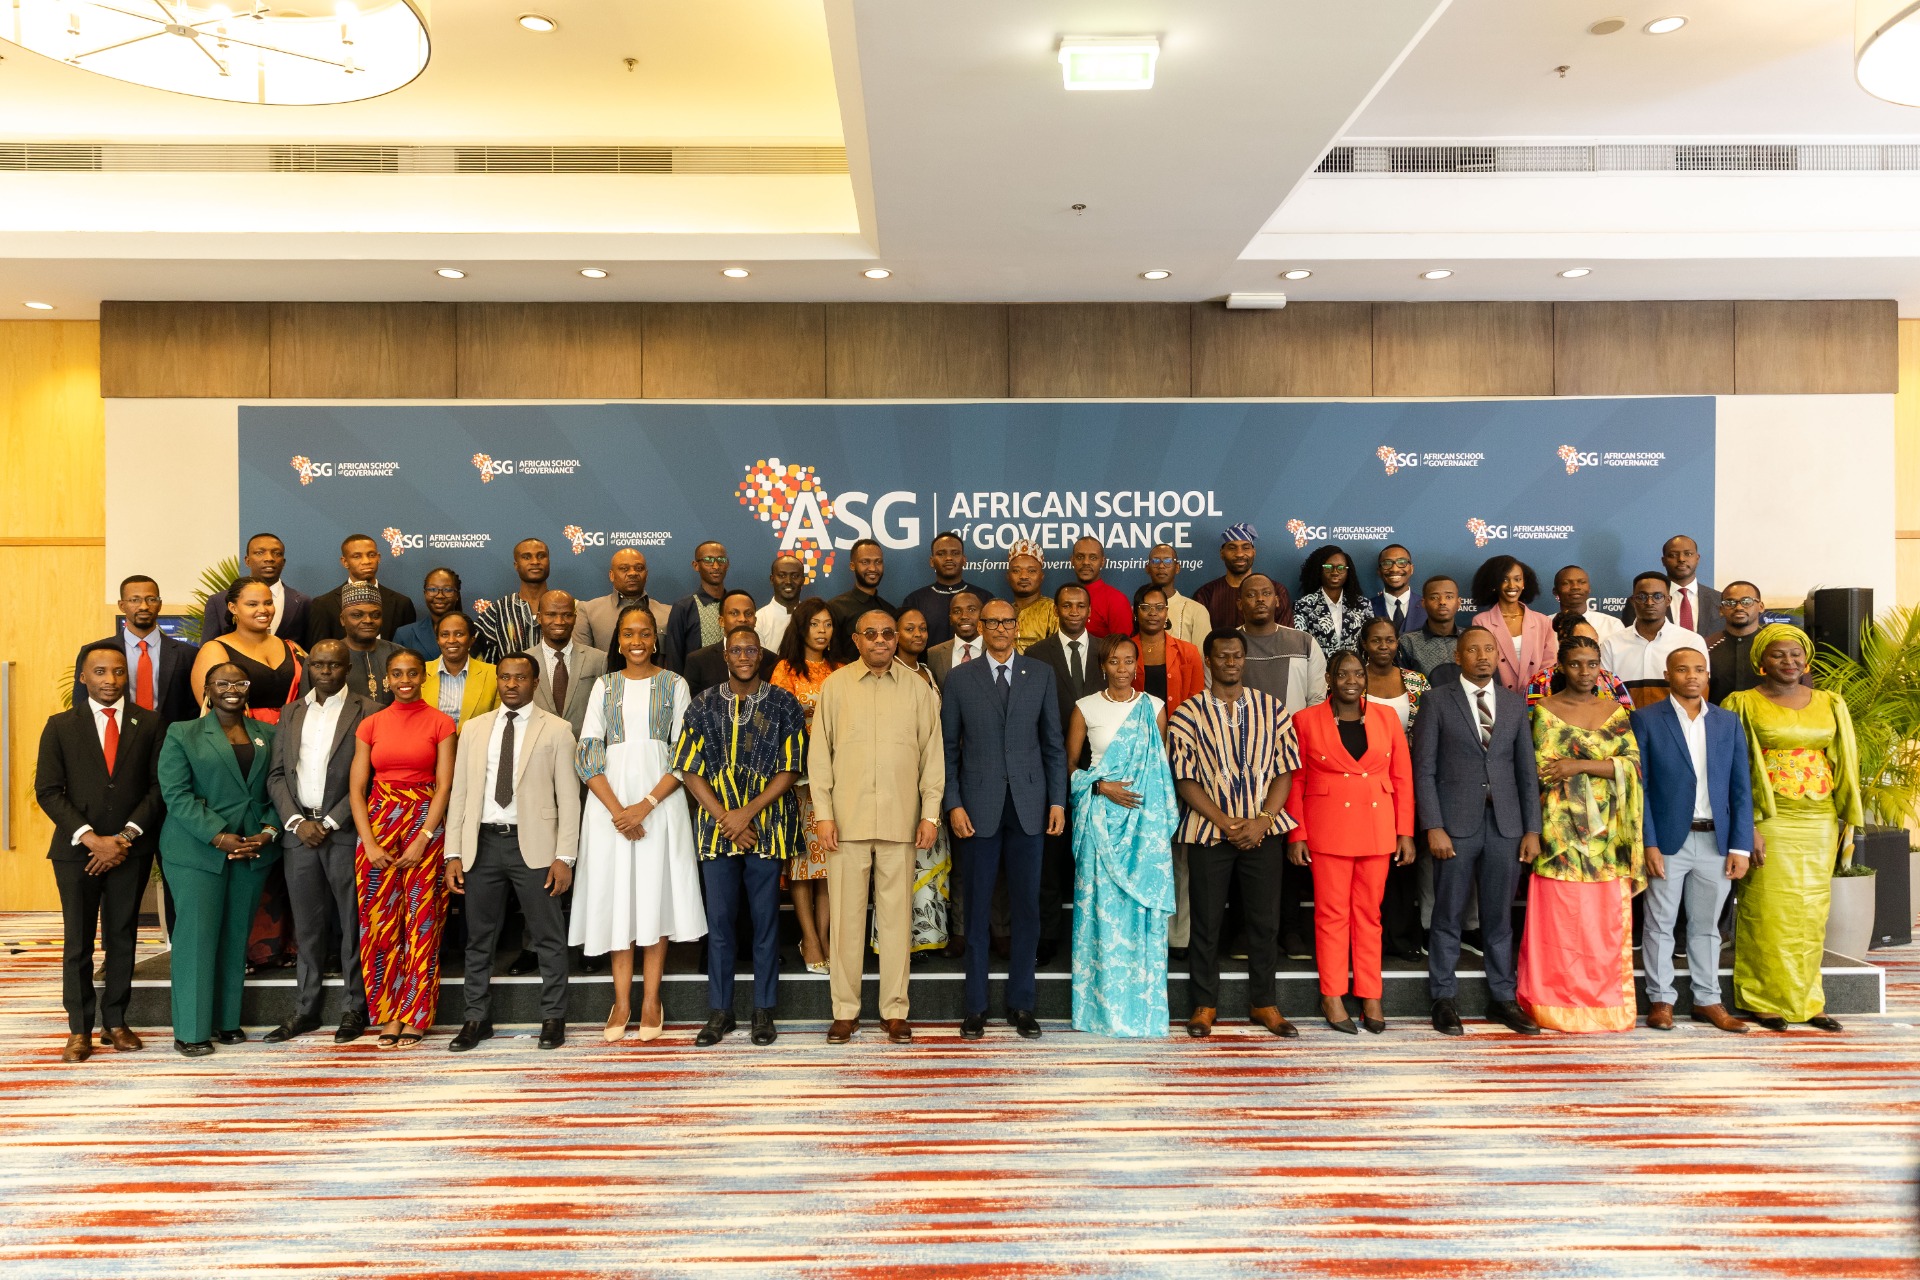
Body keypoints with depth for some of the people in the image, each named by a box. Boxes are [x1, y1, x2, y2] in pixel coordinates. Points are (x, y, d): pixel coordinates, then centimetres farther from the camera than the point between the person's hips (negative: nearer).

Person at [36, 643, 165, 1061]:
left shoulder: (150, 724, 3)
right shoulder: (60, 727, 4)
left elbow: (159, 787, 0)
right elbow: (48, 791, -1)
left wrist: (126, 837, -9)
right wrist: (90, 838, -12)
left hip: (131, 850, 0)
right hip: (76, 850, 0)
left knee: (122, 939, 7)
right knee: (77, 943, 4)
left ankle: (115, 1022, 18)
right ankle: (79, 1030, 12)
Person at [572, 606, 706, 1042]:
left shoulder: (674, 685, 5)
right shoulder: (604, 686, 10)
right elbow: (588, 753, 2)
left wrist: (646, 805, -12)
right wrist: (617, 809, -10)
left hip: (659, 800, -1)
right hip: (610, 801, 2)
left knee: (655, 893, 0)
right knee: (616, 895, 3)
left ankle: (651, 1000, 10)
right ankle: (622, 1001, 12)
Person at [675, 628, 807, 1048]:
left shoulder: (784, 705, 2)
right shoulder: (703, 706, 7)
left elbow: (790, 769, -2)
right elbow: (690, 771, 3)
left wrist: (747, 813, -11)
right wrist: (724, 818, -9)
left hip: (768, 827, -1)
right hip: (717, 827, 1)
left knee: (765, 919, 5)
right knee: (719, 921, 6)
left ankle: (763, 1011, 15)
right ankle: (719, 1011, 17)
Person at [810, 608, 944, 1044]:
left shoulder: (918, 689, 6)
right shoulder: (835, 685, 5)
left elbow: (932, 753, 7)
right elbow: (819, 753, 4)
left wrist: (931, 813, 1)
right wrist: (824, 813, -2)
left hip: (900, 821, 0)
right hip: (847, 819, 0)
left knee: (897, 914, 5)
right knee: (846, 914, 4)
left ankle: (895, 1010, 15)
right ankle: (845, 1010, 15)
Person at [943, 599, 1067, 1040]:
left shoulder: (1041, 675, 7)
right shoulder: (960, 678, 5)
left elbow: (1054, 743, 8)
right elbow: (948, 747, 4)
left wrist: (1058, 800, 1)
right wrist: (953, 803, -5)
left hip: (1028, 805, 1)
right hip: (979, 806, -1)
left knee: (1026, 907, 5)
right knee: (978, 907, 5)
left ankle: (1021, 1004, 17)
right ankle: (975, 1006, 15)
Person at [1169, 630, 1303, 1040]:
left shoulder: (1272, 708, 5)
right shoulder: (1188, 714, -2)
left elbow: (1284, 771, 3)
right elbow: (1185, 780, -4)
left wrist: (1261, 821, -10)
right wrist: (1226, 823, -12)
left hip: (1263, 831, 2)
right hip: (1209, 832, -2)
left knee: (1265, 920, 7)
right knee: (1206, 921, 5)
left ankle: (1264, 1003, 21)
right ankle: (1204, 1004, 18)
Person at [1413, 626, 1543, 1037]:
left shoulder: (1515, 703, 10)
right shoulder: (1437, 701, 0)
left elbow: (1527, 769, 10)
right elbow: (1424, 769, -4)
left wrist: (1532, 829, 4)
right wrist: (1433, 827, -11)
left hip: (1505, 823, 3)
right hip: (1455, 822, -3)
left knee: (1499, 915, 10)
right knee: (1449, 915, 3)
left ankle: (1503, 998, 21)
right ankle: (1444, 1000, 13)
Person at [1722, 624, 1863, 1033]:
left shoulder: (1829, 705, 11)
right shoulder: (1742, 705, -2)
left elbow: (1844, 765, 14)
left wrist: (1848, 820, 8)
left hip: (1819, 822, 4)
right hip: (1769, 820, -4)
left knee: (1810, 914, 9)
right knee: (1768, 912, -1)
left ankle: (1806, 1000, 20)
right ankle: (1767, 1001, 8)